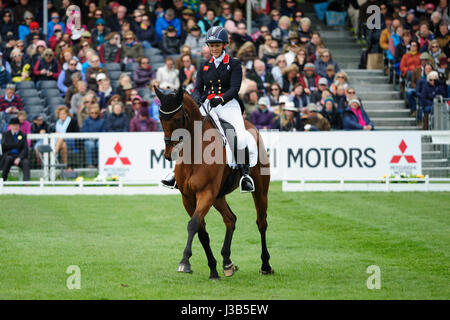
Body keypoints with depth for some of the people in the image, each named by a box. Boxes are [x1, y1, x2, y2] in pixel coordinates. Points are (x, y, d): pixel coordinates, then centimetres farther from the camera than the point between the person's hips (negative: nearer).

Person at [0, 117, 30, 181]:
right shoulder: (5, 134, 12)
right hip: (9, 155, -1)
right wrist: (16, 145, -10)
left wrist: (19, 158, -18)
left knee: (26, 162, -31)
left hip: (20, 156, 1)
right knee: (8, 158, -35)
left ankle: (26, 180, -47)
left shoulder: (23, 135, 12)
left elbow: (25, 149, 0)